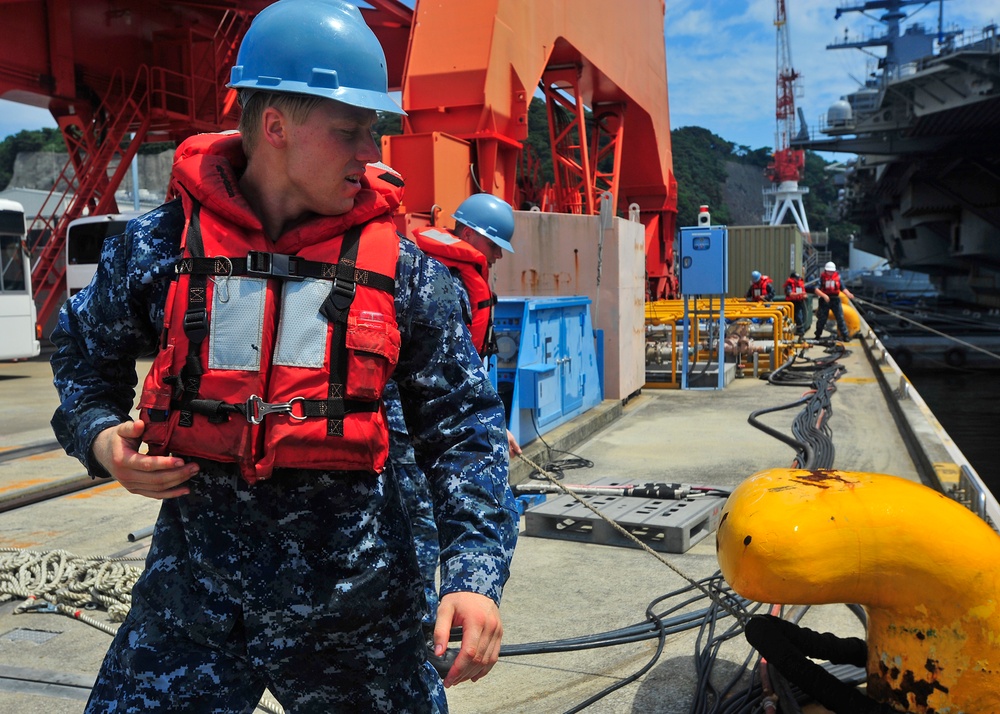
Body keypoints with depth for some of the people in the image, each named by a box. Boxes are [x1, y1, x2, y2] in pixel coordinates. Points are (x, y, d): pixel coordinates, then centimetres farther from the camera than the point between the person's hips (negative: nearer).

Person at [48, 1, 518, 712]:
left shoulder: (401, 267, -4)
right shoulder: (159, 246, -1)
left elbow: (463, 424, -2)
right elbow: (87, 355, 18)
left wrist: (475, 574, -11)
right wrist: (100, 437, -3)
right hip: (191, 595, 1)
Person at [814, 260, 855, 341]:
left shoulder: (837, 277, 4)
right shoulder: (822, 277, -3)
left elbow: (843, 288, 6)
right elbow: (817, 289, -12)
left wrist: (848, 294, -13)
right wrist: (824, 295, -27)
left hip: (835, 300, 1)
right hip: (824, 300, -1)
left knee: (840, 318, -3)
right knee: (822, 319, 7)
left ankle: (845, 336, 0)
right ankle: (817, 336, 23)